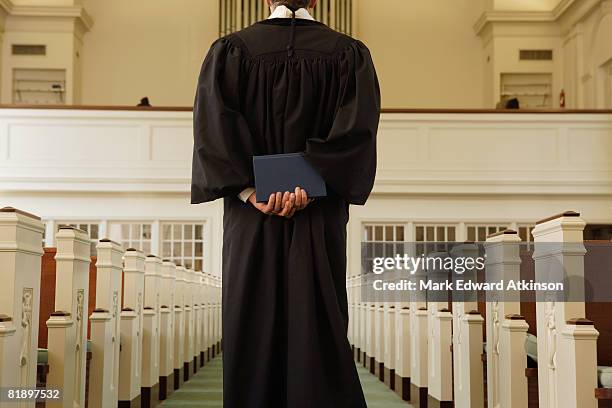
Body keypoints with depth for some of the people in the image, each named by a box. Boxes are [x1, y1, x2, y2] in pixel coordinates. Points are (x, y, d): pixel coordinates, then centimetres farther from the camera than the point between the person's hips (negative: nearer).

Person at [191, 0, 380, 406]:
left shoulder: (230, 50, 4)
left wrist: (251, 192, -13)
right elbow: (359, 128, -9)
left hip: (251, 220, 0)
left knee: (252, 329, 6)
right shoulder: (350, 53, 5)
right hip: (321, 219, 0)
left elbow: (212, 124, -8)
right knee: (320, 334, 3)